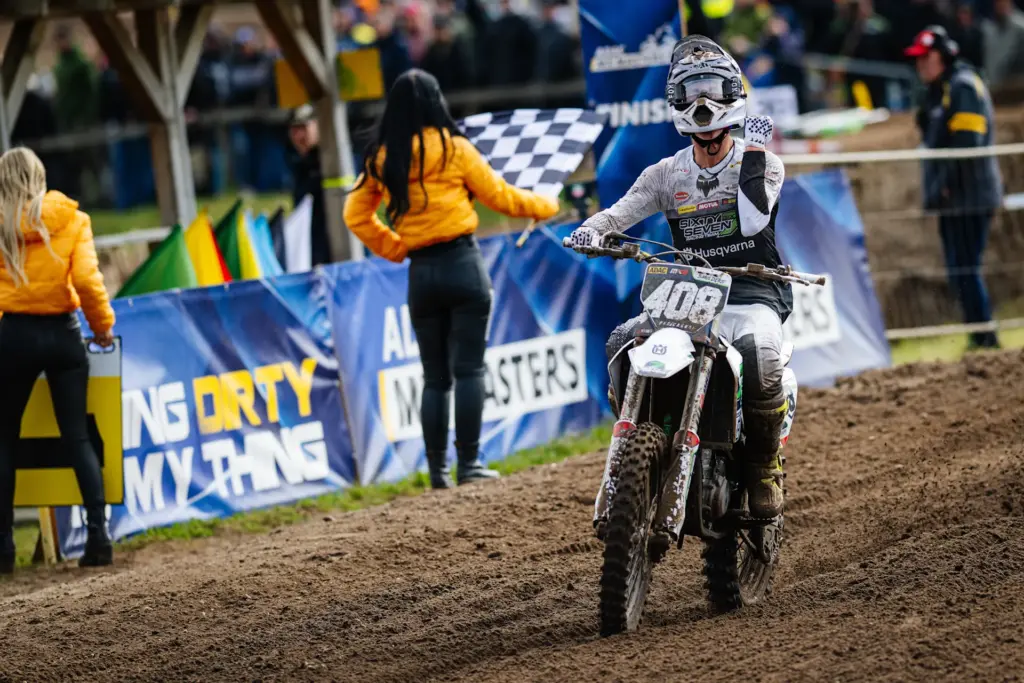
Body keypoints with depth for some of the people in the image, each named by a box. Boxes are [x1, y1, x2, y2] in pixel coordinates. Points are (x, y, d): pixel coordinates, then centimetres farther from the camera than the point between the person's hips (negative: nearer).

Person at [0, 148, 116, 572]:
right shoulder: (71, 220, -1)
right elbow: (86, 279, -10)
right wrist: (103, 325, 3)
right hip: (62, 332, 1)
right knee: (77, 437, 4)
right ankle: (98, 536, -6)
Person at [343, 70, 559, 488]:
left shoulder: (382, 159, 5)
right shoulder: (452, 148, -5)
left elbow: (356, 214, 11)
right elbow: (498, 195, 2)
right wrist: (544, 206, 19)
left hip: (420, 275, 4)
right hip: (462, 265, -4)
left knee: (434, 376, 10)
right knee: (468, 369, -2)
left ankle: (437, 469, 7)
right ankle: (469, 462, -6)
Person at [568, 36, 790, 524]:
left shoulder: (761, 163, 3)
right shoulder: (666, 174, 13)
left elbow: (753, 220, -15)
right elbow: (620, 211, 1)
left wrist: (754, 152, -12)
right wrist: (591, 230, -21)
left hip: (753, 295, -4)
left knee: (758, 353, -37)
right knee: (621, 345, -22)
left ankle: (764, 467, -16)